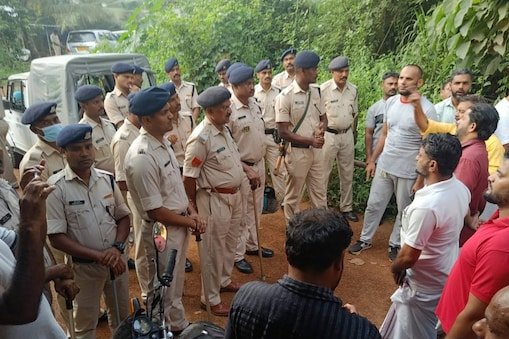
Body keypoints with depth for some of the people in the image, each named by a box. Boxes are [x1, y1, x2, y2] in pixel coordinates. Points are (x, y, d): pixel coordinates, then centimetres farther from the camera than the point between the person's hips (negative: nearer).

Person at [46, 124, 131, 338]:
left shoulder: (107, 179, -3)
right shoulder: (56, 187, -15)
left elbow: (123, 217, 4)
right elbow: (56, 237, -16)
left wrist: (117, 248, -13)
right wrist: (98, 255, -22)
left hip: (116, 260, 4)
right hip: (83, 266, -4)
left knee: (122, 317, 22)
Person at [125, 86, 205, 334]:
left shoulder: (163, 141, 1)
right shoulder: (141, 157, -28)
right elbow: (155, 211, -24)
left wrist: (191, 211, 0)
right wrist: (190, 222, -11)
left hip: (179, 225, 9)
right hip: (163, 230, -9)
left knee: (175, 283, 27)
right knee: (164, 289, 12)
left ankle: (180, 326, 47)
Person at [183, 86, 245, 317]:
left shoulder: (224, 128, 4)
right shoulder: (201, 137, -23)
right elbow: (189, 175, -18)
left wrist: (247, 173, 16)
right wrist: (193, 206, -10)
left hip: (234, 195, 9)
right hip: (214, 199, -9)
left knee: (230, 243, 24)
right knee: (214, 249, 6)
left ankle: (224, 281, 46)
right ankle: (211, 298, 24)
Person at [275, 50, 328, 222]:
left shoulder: (315, 92, 5)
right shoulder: (285, 96, -17)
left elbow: (323, 118, 15)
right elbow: (283, 132, -17)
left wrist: (321, 128, -9)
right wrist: (310, 140, -19)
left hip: (316, 150, 6)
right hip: (297, 152, -6)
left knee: (320, 193, 15)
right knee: (293, 197, 10)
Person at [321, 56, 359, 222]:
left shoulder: (353, 90, 2)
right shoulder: (323, 89, -15)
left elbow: (354, 114, 13)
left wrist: (354, 134, 17)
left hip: (347, 135, 5)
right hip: (328, 135, -5)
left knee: (347, 175, 14)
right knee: (323, 174, 3)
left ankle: (346, 207, 28)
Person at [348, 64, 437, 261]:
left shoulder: (426, 108, -15)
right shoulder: (391, 102, 3)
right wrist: (372, 160, 12)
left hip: (408, 171, -5)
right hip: (384, 166, 5)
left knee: (404, 211, 13)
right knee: (374, 205, 14)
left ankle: (395, 244, 32)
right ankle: (365, 239, 31)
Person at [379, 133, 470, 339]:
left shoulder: (426, 206, -36)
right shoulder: (461, 189, -8)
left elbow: (408, 257, -27)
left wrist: (395, 268, -6)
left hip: (424, 284, -8)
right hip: (447, 274, 8)